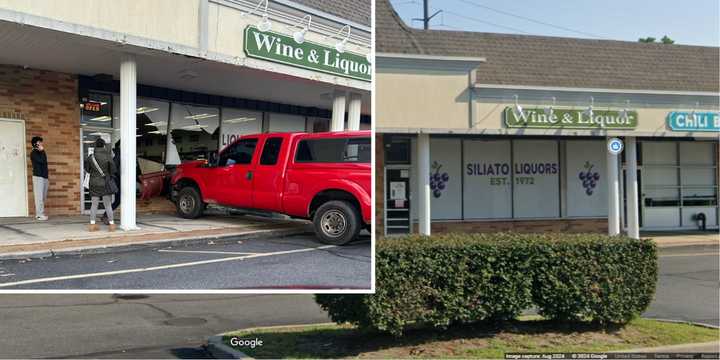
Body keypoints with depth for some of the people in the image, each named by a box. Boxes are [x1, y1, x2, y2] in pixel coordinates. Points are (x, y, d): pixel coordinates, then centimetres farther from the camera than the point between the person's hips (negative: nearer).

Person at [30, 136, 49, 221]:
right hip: (38, 176, -8)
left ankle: (38, 214, 8)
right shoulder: (33, 153, -4)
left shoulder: (41, 153, 20)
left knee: (43, 197, 5)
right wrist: (42, 150, -9)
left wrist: (47, 178, 20)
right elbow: (42, 160, -21)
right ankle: (40, 214, -12)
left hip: (44, 177, 8)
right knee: (39, 196, -10)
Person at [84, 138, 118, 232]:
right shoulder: (107, 157, -11)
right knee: (108, 205, 3)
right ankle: (111, 224, 1)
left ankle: (92, 225, 1)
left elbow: (87, 169, 7)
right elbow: (113, 170, -8)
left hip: (94, 183, 2)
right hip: (105, 183, -2)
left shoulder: (91, 157, -3)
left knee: (94, 204, 7)